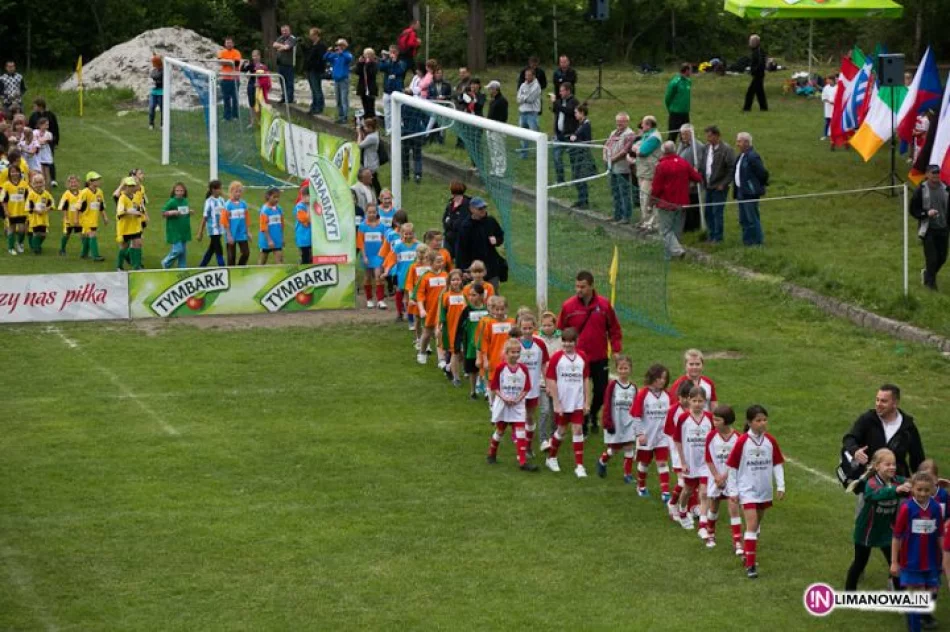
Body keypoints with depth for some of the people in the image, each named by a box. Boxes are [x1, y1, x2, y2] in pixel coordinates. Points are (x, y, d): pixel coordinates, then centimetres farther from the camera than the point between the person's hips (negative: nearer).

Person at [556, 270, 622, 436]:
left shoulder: (604, 304, -4)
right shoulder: (568, 306, -7)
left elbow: (614, 329, 5)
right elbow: (560, 332, 1)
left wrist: (617, 350, 1)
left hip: (599, 358, 1)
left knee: (601, 391, 7)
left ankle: (593, 415, 36)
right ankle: (583, 423, 18)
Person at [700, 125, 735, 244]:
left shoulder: (726, 150, -13)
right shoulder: (707, 148, 8)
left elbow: (732, 169, -14)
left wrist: (723, 184, -14)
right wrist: (703, 181, 6)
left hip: (719, 187, -7)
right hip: (708, 186, 7)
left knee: (717, 212, -4)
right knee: (708, 212, 11)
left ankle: (717, 237, 5)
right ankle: (710, 235, 22)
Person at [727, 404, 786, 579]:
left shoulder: (770, 441, -2)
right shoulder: (742, 441, -13)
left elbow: (777, 464, 7)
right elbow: (732, 466, -6)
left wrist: (781, 485, 0)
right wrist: (733, 490, -4)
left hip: (765, 491, 5)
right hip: (748, 491, -5)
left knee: (756, 525, 17)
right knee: (751, 525, -13)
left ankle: (748, 555, 33)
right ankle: (750, 565, -13)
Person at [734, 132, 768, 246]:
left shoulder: (752, 156, -19)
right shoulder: (741, 156, 11)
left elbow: (763, 173, -20)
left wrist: (761, 185, -6)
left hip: (750, 193, -10)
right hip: (741, 192, 10)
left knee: (752, 219, -5)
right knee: (744, 220, 15)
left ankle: (757, 241, 2)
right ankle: (747, 241, 23)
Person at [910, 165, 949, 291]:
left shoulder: (946, 190, 3)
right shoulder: (921, 191, -7)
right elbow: (913, 210, -4)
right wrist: (926, 213, -19)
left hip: (943, 229, 4)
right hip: (928, 230, -4)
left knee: (942, 258, 8)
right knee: (932, 259, -7)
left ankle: (927, 274, 34)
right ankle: (931, 283, 9)